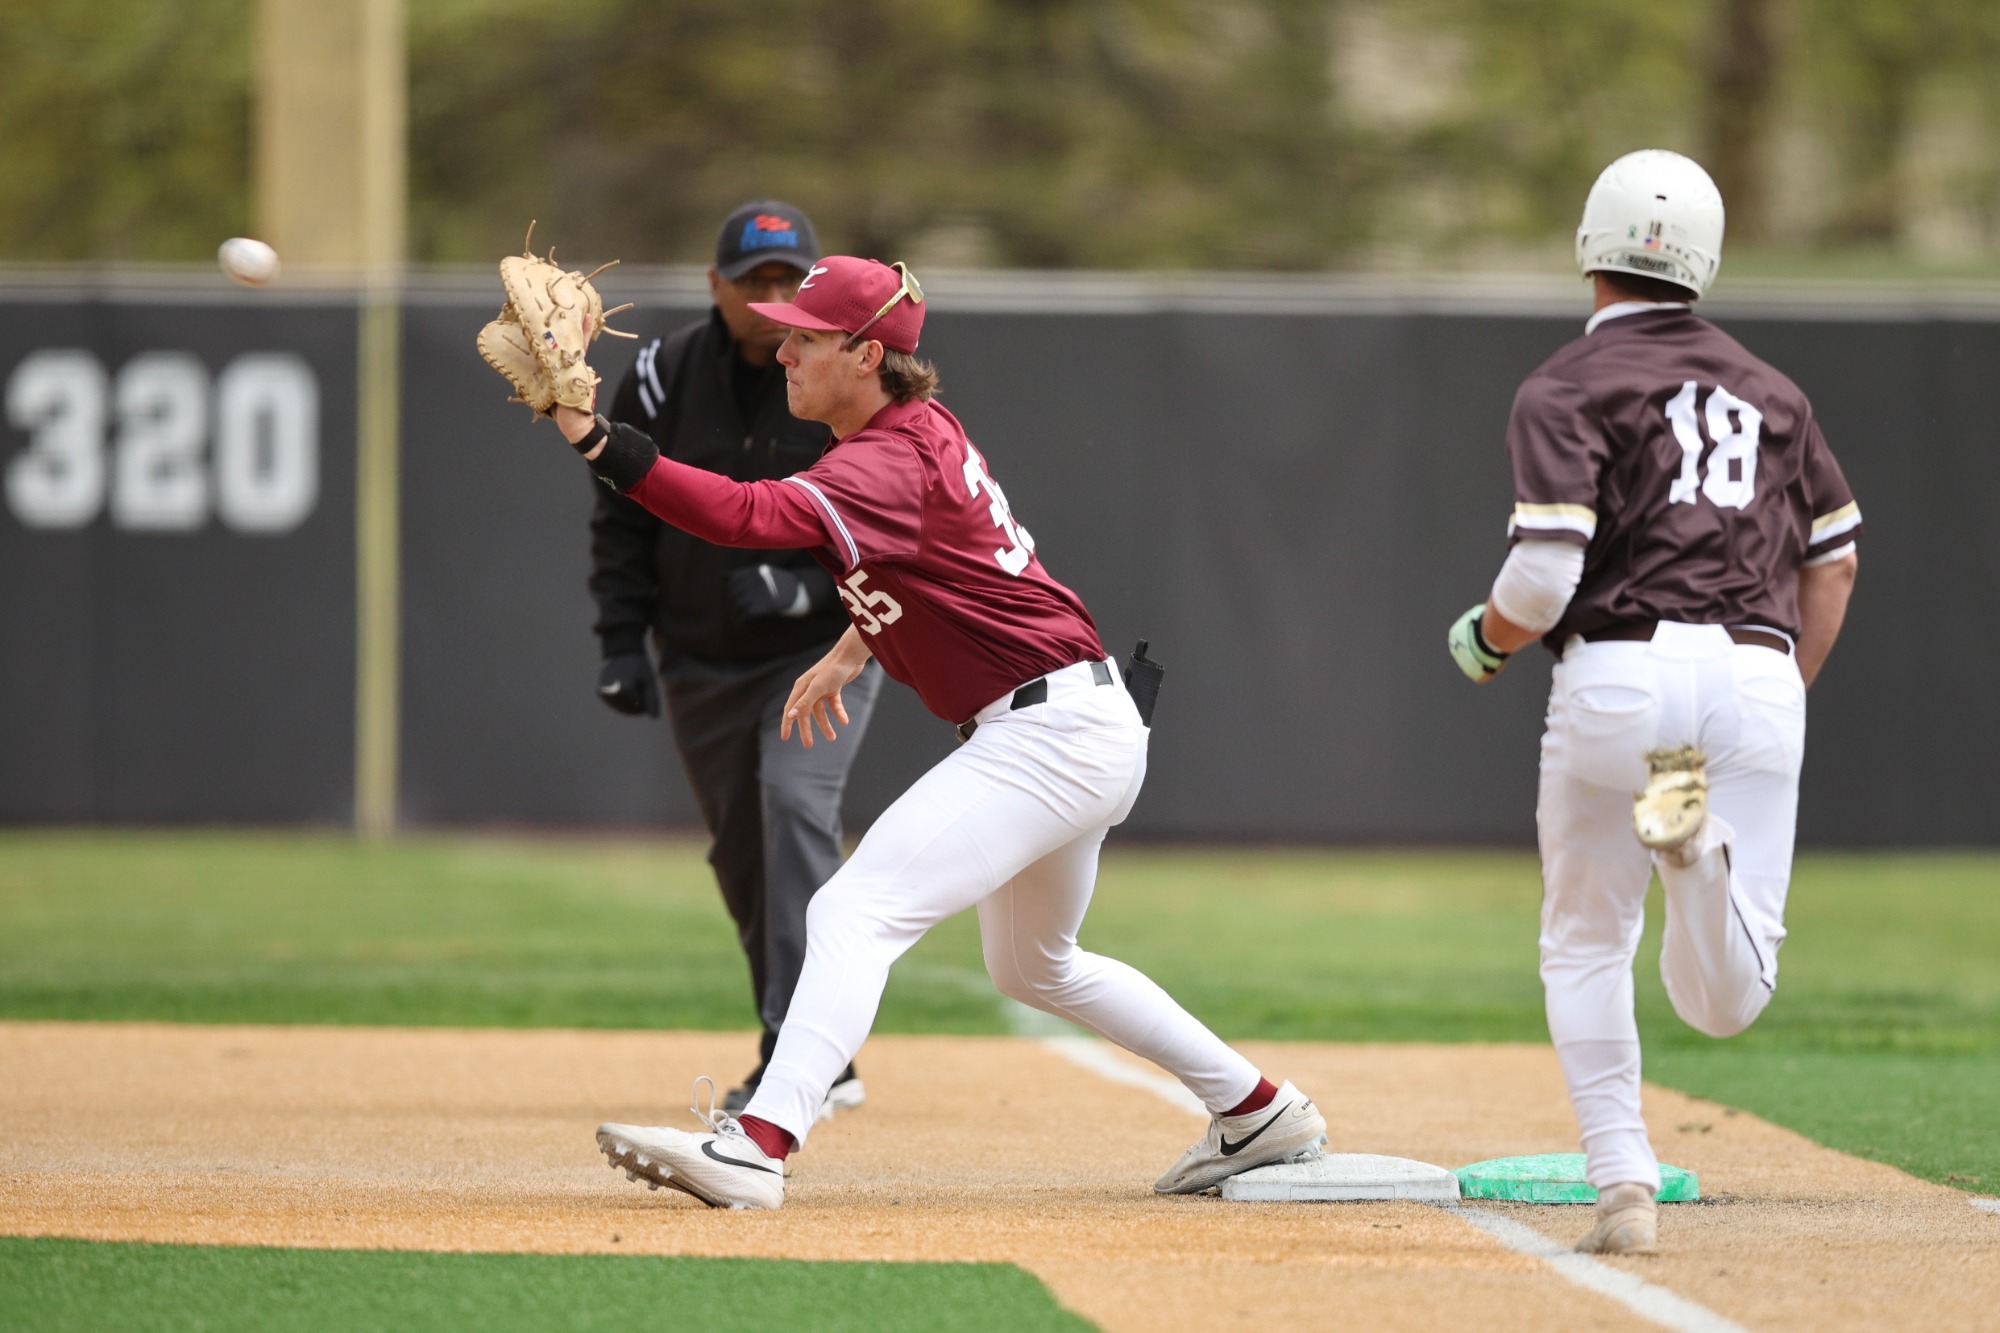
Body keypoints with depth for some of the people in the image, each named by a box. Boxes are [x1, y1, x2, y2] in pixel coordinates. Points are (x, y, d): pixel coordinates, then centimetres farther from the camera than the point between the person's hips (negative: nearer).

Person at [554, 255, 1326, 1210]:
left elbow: (747, 516, -38)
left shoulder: (886, 466, -22)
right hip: (1083, 736, 11)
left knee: (854, 914, -22)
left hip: (1047, 731, -11)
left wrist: (594, 440, -44)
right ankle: (1258, 1113, 38)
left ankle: (758, 1144, -37)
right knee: (1033, 968, 29)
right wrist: (855, 647, 18)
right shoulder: (920, 426, 8)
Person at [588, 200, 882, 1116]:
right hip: (703, 661, 4)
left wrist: (810, 587, -24)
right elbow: (622, 518, 5)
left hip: (825, 645, -4)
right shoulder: (663, 378, -4)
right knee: (741, 857, 8)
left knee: (796, 804, -24)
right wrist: (622, 638, -4)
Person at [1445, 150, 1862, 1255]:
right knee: (1726, 1002, 0)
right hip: (1760, 675, 3)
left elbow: (1546, 572, -10)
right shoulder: (1769, 390, 19)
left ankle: (1623, 1183, 2)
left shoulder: (1566, 390, 1)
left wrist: (1486, 639, 11)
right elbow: (1834, 558, 21)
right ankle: (1703, 848, -32)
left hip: (1622, 674, -3)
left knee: (1586, 951, 17)